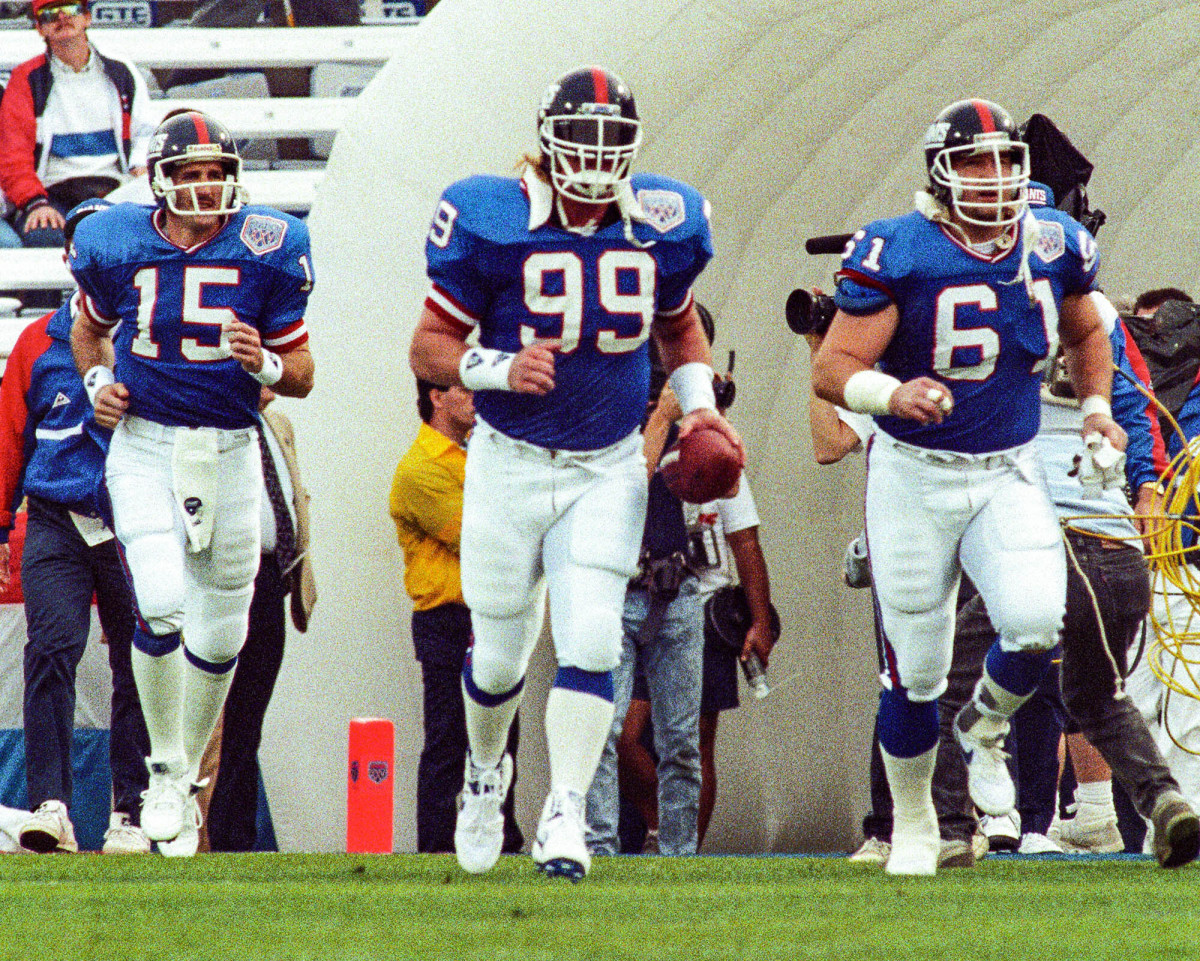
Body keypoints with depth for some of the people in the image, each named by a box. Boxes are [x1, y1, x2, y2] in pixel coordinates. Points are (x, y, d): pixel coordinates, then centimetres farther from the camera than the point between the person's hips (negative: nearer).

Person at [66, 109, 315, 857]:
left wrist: (265, 365, -20)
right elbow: (90, 327, 18)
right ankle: (166, 769, -2)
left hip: (229, 451, 1)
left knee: (219, 630, 8)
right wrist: (97, 383, -1)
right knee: (161, 601, -22)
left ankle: (186, 779, 29)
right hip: (145, 446, -1)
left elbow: (302, 373, 1)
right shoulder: (117, 246, -4)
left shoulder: (265, 252, -6)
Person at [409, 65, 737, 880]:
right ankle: (487, 769, 41)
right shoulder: (493, 225, -13)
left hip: (608, 470, 1)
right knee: (501, 655, 10)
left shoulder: (660, 229, -2)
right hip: (511, 466, -1)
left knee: (591, 641, -15)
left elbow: (680, 329, 18)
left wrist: (699, 403, 2)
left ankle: (566, 815, -9)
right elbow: (431, 346, -7)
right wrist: (500, 369, -25)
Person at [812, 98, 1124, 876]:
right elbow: (833, 367, -18)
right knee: (916, 671, 3)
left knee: (1036, 622, -22)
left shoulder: (1055, 248, -1)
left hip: (1009, 475, 2)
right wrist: (891, 395, -37)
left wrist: (1097, 403, 4)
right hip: (914, 477, -2)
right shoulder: (896, 254, -15)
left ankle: (986, 727, 11)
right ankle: (913, 824, 26)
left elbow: (1085, 333, 20)